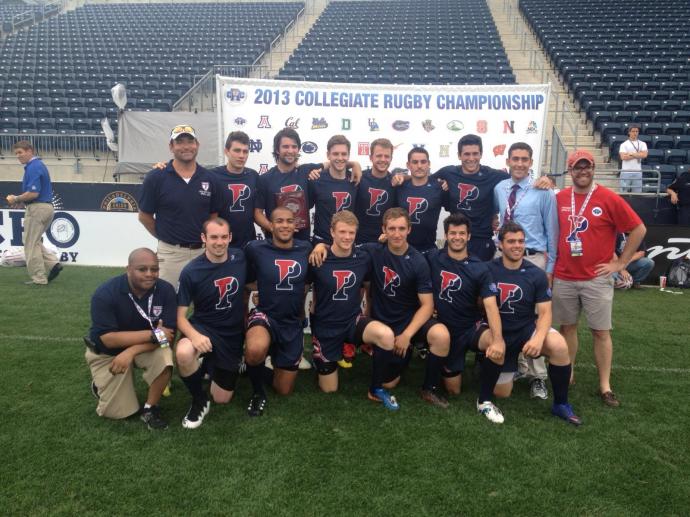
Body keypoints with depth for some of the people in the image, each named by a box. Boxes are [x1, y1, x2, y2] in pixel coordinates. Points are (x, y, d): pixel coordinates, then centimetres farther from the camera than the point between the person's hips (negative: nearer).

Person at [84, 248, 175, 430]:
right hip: (107, 352, -1)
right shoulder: (105, 294, -26)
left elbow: (168, 334, -23)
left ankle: (150, 408, -8)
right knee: (119, 412, -6)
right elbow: (108, 339, -30)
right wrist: (153, 334, -33)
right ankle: (102, 383, 26)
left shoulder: (165, 290, -20)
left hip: (145, 347, 2)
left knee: (164, 356, -32)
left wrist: (131, 352, -34)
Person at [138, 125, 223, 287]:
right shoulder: (156, 177, -5)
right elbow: (144, 216, 3)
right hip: (170, 253, -2)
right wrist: (166, 237, 5)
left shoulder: (209, 178, 3)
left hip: (203, 251, 3)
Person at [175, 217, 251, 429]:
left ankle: (213, 366, 38)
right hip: (204, 328, -2)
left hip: (234, 335, 3)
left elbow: (248, 288, 12)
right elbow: (181, 315, -15)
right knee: (183, 353, -38)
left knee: (222, 399, 6)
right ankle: (199, 400, -9)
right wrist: (194, 335, -33)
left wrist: (244, 314, 8)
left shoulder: (240, 258, -7)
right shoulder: (191, 272, -16)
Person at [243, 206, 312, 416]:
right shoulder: (255, 248, -10)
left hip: (293, 324, 3)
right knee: (255, 350, -40)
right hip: (265, 316, -3)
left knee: (284, 390, 9)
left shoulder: (306, 249, -2)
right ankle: (258, 392, -6)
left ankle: (279, 362, 45)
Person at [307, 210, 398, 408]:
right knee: (329, 389, 5)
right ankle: (322, 359, 39)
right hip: (325, 327, -1)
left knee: (386, 335, -31)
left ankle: (376, 389, -7)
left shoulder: (363, 258, -7)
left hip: (353, 321, 2)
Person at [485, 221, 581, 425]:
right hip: (499, 333, 0)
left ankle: (561, 404, -11)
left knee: (559, 346, -33)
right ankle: (514, 364, 36)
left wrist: (539, 337, -29)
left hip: (527, 328, 0)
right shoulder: (488, 270, -10)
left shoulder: (536, 274, -8)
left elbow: (545, 313, -10)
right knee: (501, 393, 0)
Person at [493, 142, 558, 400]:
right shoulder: (498, 189, 9)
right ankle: (519, 365, 24)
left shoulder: (543, 192, -2)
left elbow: (552, 231, 1)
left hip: (532, 258, -4)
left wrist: (550, 267, -1)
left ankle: (537, 375, 5)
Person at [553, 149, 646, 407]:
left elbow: (639, 229, -4)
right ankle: (567, 375, 25)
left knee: (601, 331, 3)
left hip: (597, 279, -3)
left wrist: (620, 262, -5)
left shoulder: (609, 199, -7)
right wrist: (552, 261, 7)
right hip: (563, 278, 3)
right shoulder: (559, 198, 3)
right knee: (567, 327, 11)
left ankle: (605, 386, 12)